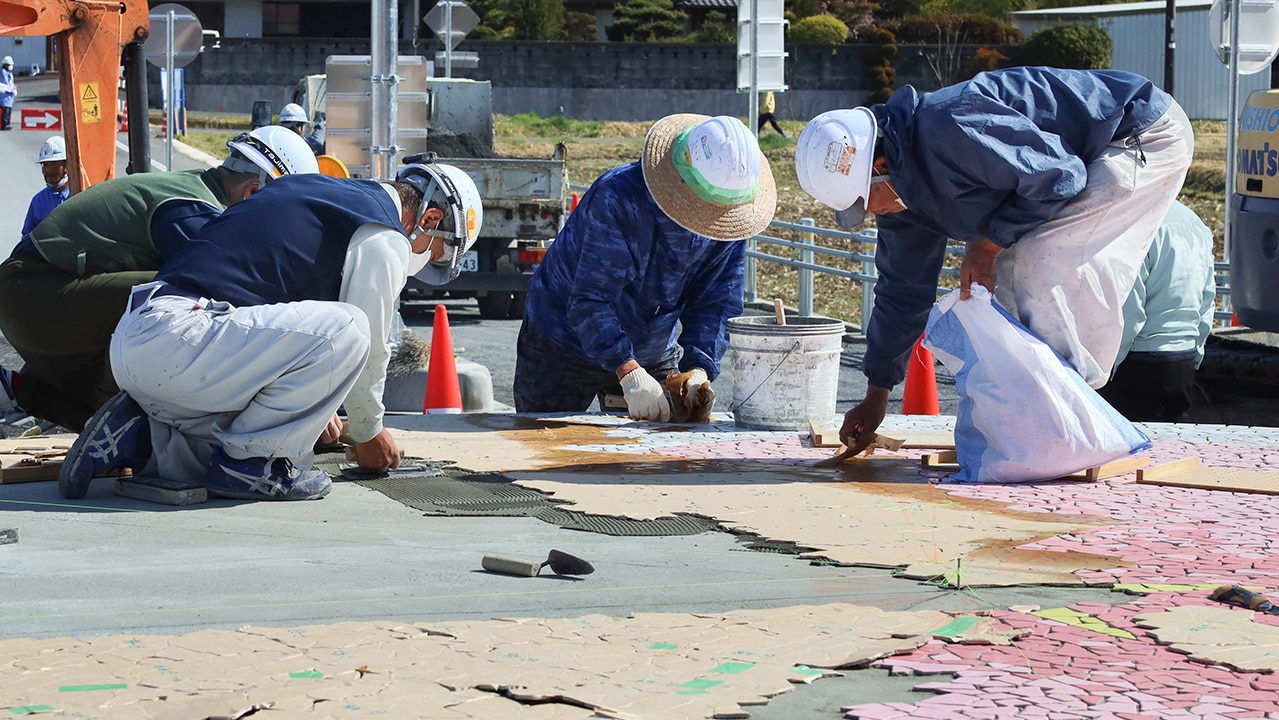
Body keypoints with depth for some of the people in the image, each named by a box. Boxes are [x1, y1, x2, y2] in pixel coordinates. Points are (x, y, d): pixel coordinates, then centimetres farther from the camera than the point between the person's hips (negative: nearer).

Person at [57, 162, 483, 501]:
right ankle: (250, 460, -6)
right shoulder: (385, 239, -1)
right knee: (345, 330, -14)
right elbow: (367, 352, 5)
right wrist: (368, 433, 25)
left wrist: (309, 403, 48)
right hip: (177, 345, -10)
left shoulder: (312, 190, 27)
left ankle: (137, 435, 8)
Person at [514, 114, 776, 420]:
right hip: (563, 346, -4)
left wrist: (699, 369, -31)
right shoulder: (616, 198, -32)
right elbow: (590, 300, -35)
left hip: (655, 355, 4)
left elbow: (717, 303, -13)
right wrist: (629, 373, -47)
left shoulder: (731, 218, -14)